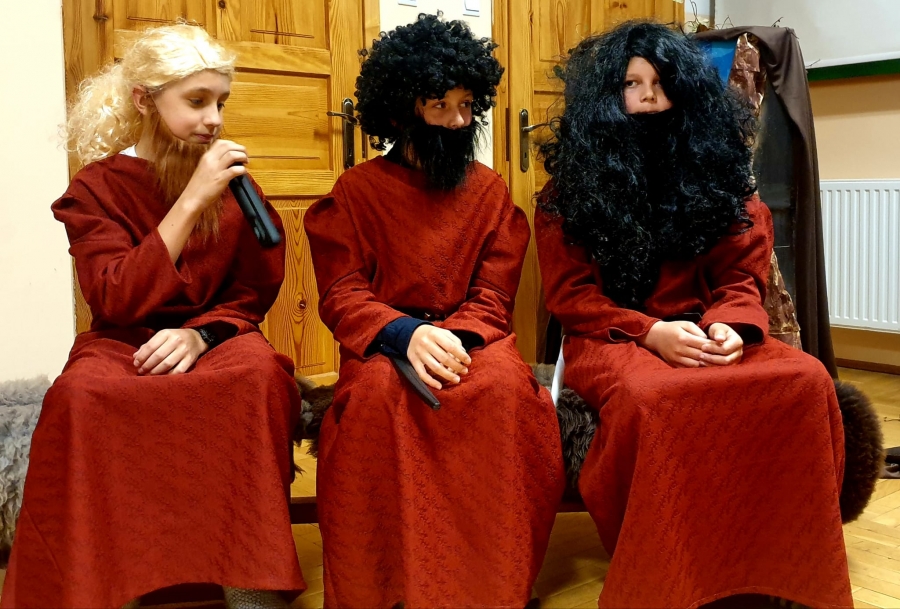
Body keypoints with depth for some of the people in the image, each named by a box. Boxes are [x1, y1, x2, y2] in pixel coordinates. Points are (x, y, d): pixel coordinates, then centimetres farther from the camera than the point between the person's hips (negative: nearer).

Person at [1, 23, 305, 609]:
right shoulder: (96, 189, -1)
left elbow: (256, 289, 5)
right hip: (122, 346, -1)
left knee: (260, 372, -33)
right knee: (81, 393, -34)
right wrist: (192, 201, -20)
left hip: (217, 339, 1)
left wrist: (200, 334, -16)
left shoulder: (229, 183, 6)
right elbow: (116, 301, -15)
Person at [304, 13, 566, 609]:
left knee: (506, 387, -32)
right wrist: (406, 334, -24)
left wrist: (456, 338, -20)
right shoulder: (357, 190, 4)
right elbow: (341, 294, -4)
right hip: (384, 344, -1)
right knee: (378, 392, -35)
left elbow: (493, 297, 4)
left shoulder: (490, 190, 9)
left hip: (471, 337, 2)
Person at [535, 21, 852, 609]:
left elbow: (742, 275, 8)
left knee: (806, 381, -27)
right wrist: (650, 332, -18)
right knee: (652, 396, -39)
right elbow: (570, 294, -3)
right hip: (610, 338, -3)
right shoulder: (574, 182, 2)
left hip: (703, 335, 3)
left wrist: (727, 326, -16)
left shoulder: (716, 170, 10)